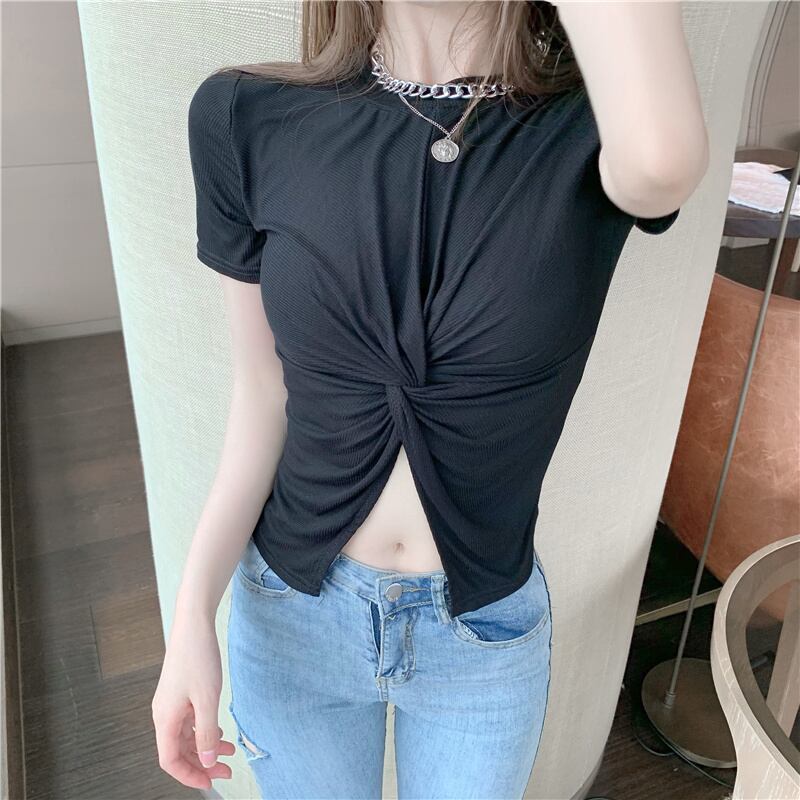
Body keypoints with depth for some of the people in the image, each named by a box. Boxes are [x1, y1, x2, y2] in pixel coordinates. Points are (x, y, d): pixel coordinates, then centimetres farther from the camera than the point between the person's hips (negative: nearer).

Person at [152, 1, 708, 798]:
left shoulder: (597, 123, -15)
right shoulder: (248, 120, -12)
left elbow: (663, 162, -41)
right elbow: (264, 395, -6)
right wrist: (192, 617, -8)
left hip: (485, 633, 0)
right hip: (292, 613, 1)